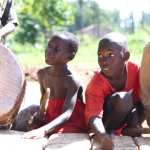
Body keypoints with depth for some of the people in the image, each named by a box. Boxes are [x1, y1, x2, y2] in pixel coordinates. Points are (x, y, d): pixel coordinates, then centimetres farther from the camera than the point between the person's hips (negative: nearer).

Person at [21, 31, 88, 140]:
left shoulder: (72, 80, -22)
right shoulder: (42, 74, 1)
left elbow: (66, 114, -33)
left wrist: (43, 130, -47)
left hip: (73, 124, -7)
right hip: (51, 119, 7)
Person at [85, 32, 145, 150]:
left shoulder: (134, 68, -18)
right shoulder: (97, 83, -30)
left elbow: (136, 99, -7)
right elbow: (94, 116, -42)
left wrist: (135, 121, -23)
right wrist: (103, 137, -63)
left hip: (124, 116, 6)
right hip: (105, 120, -6)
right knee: (123, 98, -34)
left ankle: (128, 129, -4)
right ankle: (109, 131, -14)